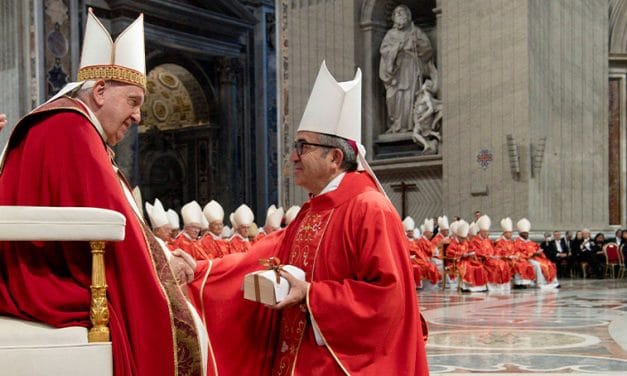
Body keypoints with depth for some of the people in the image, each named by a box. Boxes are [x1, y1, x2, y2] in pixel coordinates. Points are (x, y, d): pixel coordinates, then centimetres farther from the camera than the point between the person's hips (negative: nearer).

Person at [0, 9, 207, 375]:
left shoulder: (60, 127, 17)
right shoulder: (71, 129, -14)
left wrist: (160, 255, 6)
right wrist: (163, 261, -7)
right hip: (58, 285, -10)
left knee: (177, 308, 9)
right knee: (175, 321, -11)